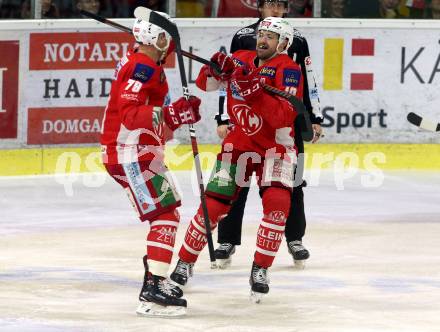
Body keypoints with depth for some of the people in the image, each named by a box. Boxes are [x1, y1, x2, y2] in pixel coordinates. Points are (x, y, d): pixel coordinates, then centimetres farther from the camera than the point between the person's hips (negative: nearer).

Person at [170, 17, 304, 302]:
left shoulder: (289, 70, -16)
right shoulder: (240, 60, -2)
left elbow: (284, 117, -27)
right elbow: (204, 84, 2)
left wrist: (257, 92, -39)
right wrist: (214, 69, -19)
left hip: (276, 145, -3)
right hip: (240, 141, 3)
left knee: (277, 202, -21)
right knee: (213, 204, -2)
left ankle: (260, 269, -8)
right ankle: (185, 263, 12)